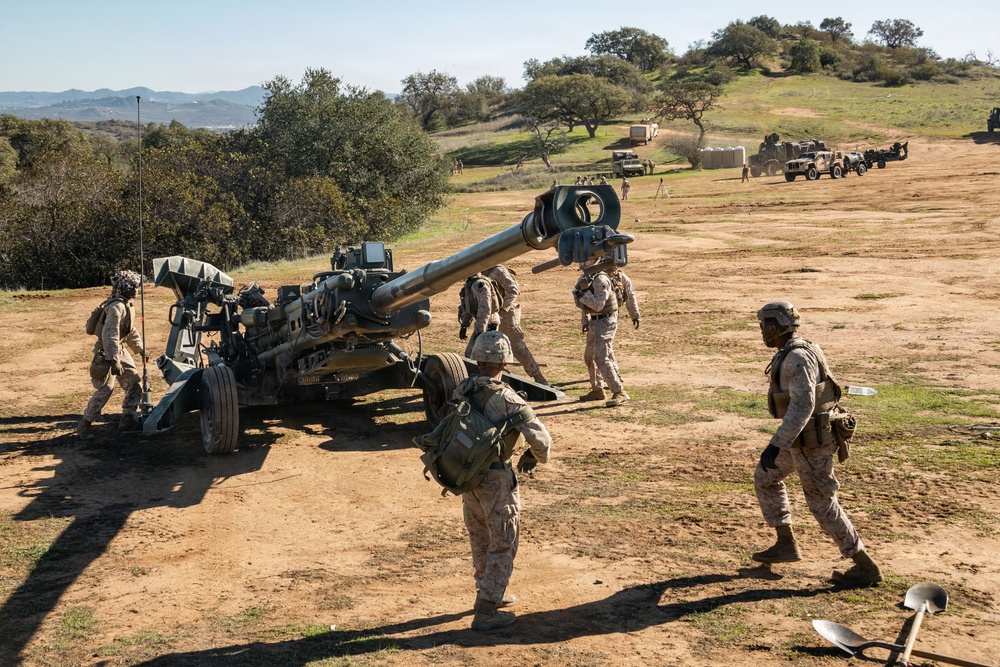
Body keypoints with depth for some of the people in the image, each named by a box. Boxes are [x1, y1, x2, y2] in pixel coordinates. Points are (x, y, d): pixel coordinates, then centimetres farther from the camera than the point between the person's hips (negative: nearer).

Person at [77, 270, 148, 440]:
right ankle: (84, 425, -2)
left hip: (120, 351, 10)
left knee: (134, 383, 9)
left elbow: (131, 331, 23)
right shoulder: (116, 307, -23)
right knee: (105, 390, -10)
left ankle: (127, 420, 18)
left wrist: (140, 349, 27)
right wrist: (114, 361, -32)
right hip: (106, 353, -10)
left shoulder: (128, 304, 9)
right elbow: (110, 335, -29)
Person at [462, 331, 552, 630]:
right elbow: (540, 438, -20)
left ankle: (490, 593, 39)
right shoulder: (506, 399, -20)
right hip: (497, 479, -7)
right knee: (502, 545, 6)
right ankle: (486, 611, 7)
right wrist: (535, 457, 2)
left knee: (481, 540, 22)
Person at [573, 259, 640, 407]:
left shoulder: (601, 279, -21)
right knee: (589, 356, 17)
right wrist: (585, 321, 19)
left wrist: (583, 292, -25)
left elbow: (598, 305, -26)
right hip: (594, 321, 10)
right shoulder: (586, 277, 9)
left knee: (601, 358, -16)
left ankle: (620, 393, -12)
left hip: (605, 321, -10)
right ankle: (597, 390, 30)